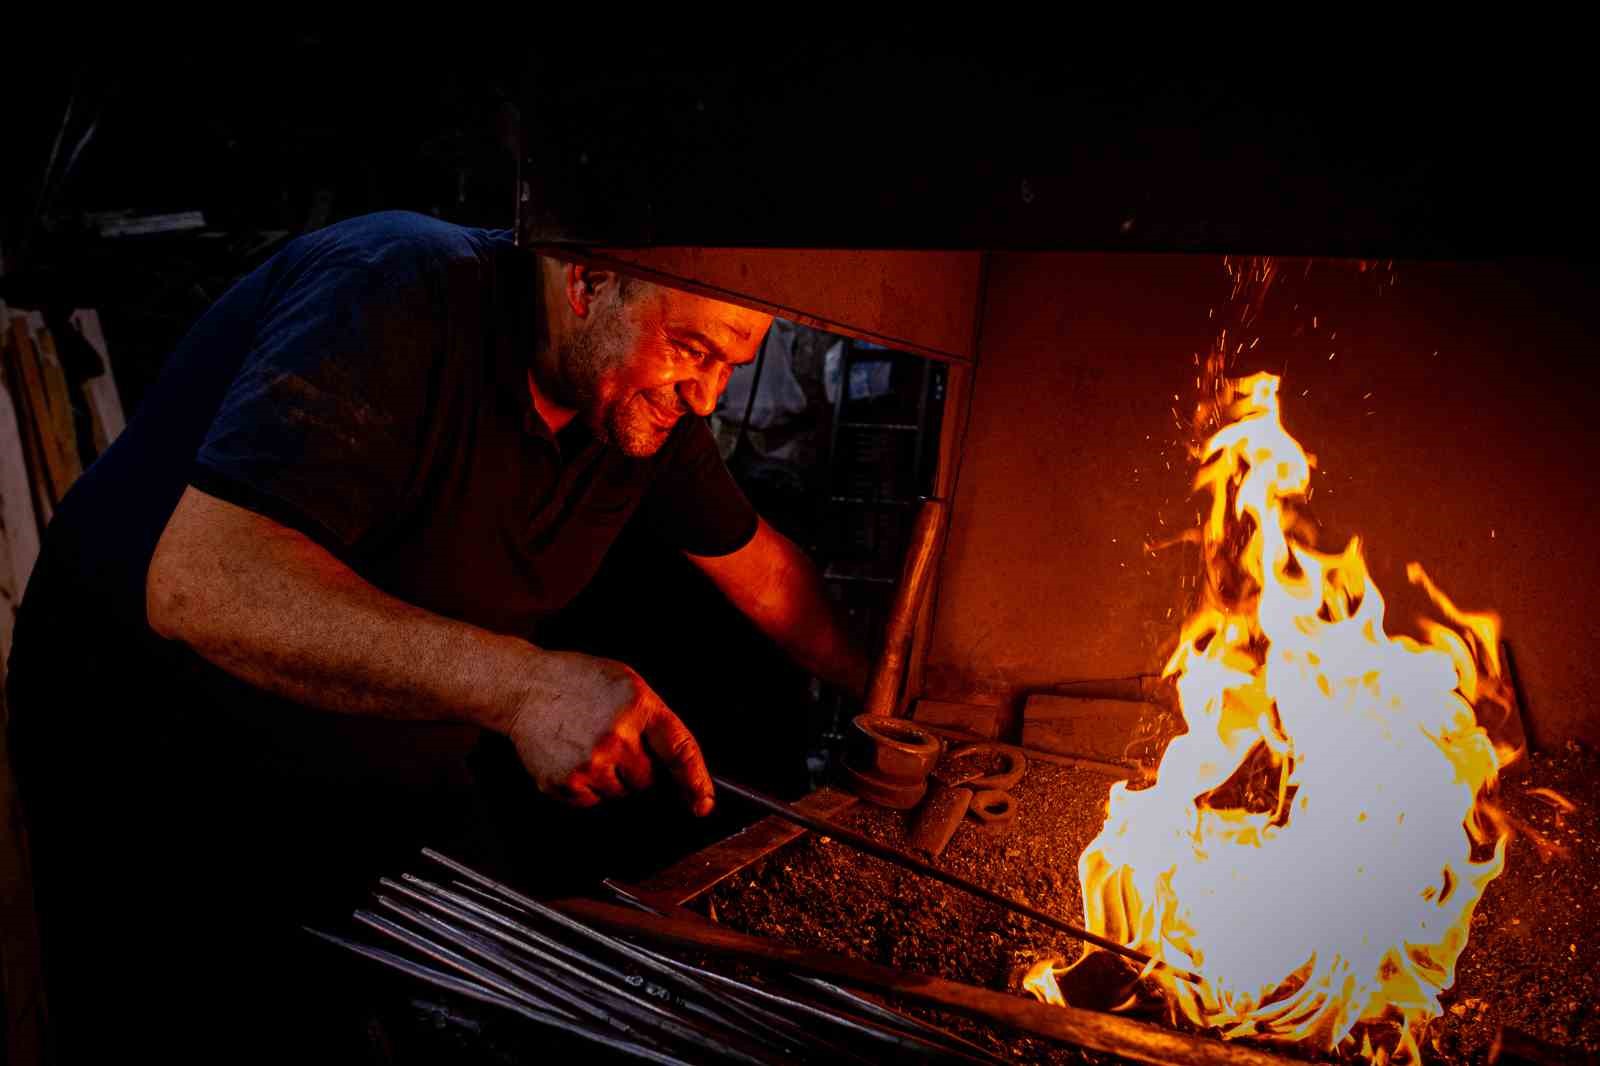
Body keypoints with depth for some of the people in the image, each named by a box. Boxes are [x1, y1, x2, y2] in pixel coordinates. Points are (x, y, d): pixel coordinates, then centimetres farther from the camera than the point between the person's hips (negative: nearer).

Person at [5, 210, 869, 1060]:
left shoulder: (647, 398, -8)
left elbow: (757, 562, 9)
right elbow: (198, 583, -41)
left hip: (392, 779, 6)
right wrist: (520, 683, -50)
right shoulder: (402, 294, -30)